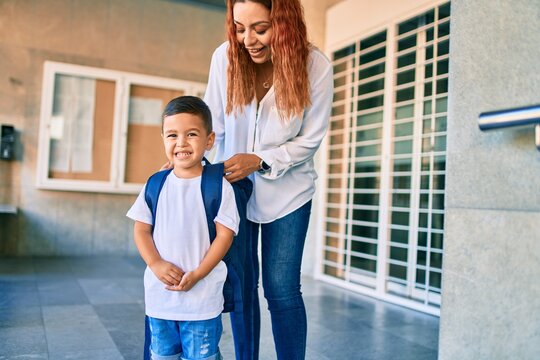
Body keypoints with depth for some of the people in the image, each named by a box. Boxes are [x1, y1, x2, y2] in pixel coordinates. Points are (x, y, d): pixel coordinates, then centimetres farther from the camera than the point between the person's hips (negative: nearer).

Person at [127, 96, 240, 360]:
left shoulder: (219, 187, -8)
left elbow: (225, 235, -9)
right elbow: (141, 230, 5)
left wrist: (196, 274, -16)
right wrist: (156, 264, -12)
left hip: (203, 296, -3)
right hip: (159, 293, 3)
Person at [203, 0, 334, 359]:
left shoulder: (316, 66, -18)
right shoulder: (225, 57, -14)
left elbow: (310, 140, -11)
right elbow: (213, 123, -4)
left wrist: (260, 161, -23)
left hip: (286, 191, -2)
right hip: (234, 185, 2)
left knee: (281, 288, -3)